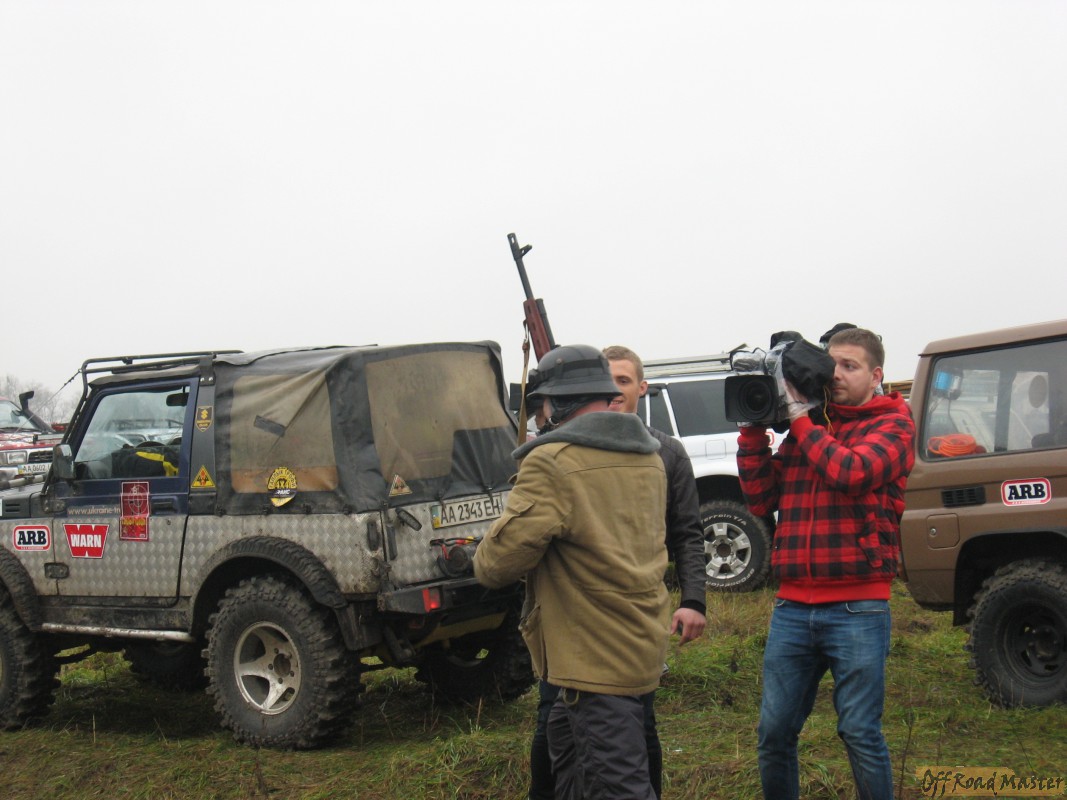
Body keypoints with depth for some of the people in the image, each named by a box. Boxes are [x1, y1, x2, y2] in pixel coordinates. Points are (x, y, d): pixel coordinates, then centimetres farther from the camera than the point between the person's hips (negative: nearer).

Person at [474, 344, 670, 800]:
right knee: (567, 749, 26)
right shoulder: (647, 457, 10)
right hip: (641, 640, 10)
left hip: (599, 658, -10)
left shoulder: (552, 463, -18)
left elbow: (498, 561, -20)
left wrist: (484, 564, 3)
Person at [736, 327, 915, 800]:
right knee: (774, 733, 5)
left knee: (859, 733, -1)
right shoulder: (803, 429, 16)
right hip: (792, 607, 4)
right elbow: (761, 499, 11)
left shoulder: (893, 425, 3)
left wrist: (799, 418, -8)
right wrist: (753, 429, 3)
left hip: (857, 608, -4)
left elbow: (849, 471, -17)